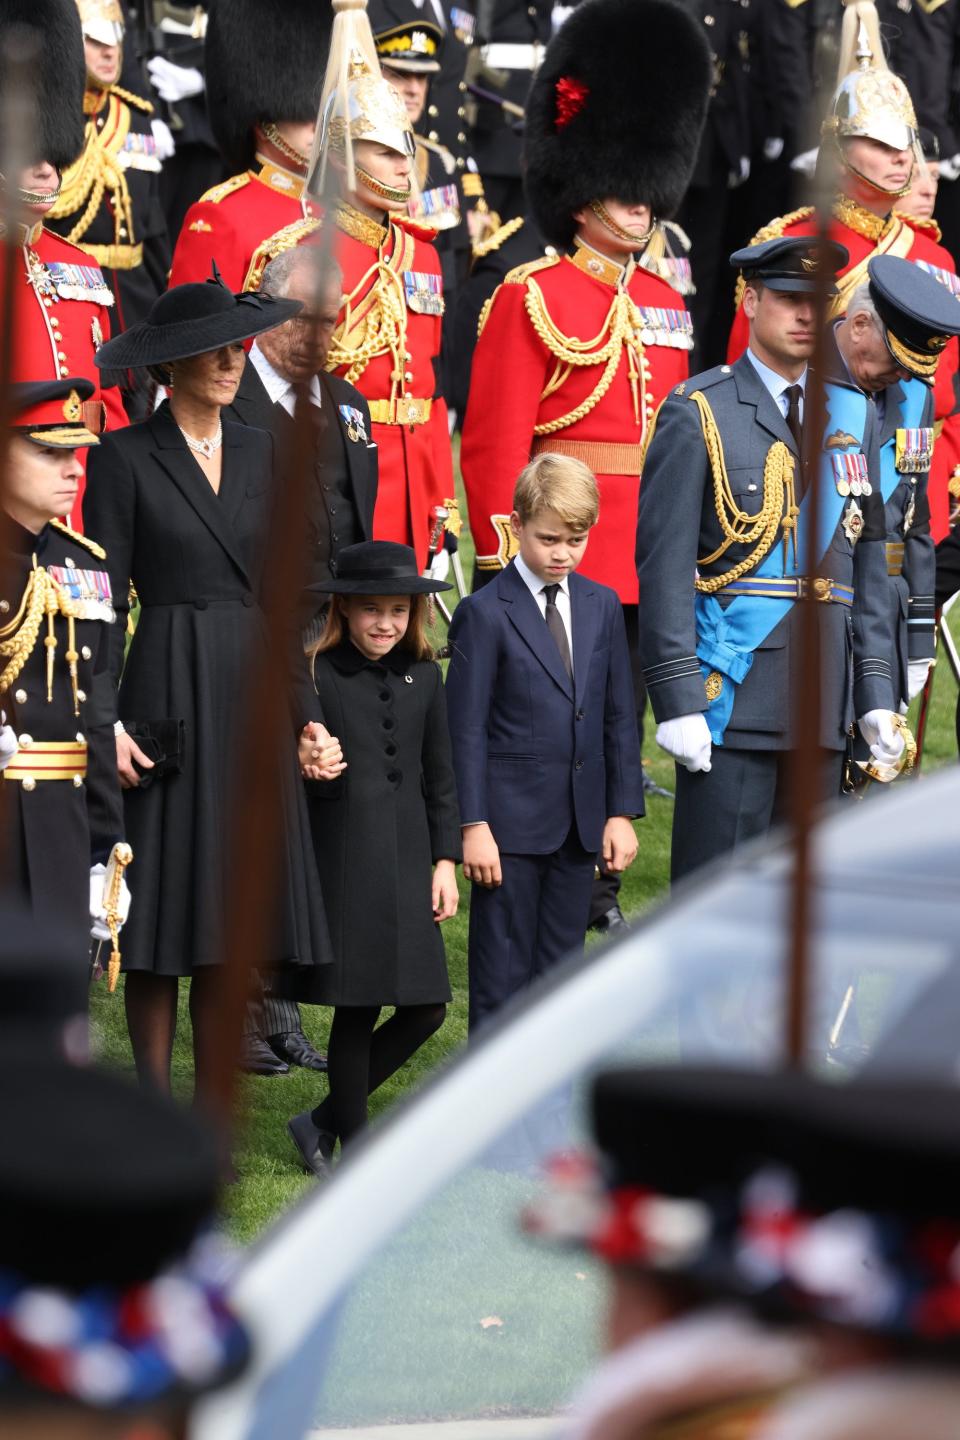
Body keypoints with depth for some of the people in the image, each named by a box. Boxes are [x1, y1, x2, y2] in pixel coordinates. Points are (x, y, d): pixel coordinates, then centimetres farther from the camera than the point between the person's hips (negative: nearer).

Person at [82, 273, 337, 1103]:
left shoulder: (260, 455, 12)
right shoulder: (126, 458, -3)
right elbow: (104, 598, -6)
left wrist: (305, 708, 10)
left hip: (252, 696, 5)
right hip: (168, 692, -5)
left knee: (236, 905, 5)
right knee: (167, 905, -2)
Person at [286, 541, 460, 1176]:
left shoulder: (424, 677, 9)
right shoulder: (316, 676, -6)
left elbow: (440, 778, 13)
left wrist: (445, 861, 9)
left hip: (407, 863, 5)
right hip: (344, 859, -5)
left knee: (425, 1009, 2)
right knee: (357, 1007, -1)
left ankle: (324, 1122, 18)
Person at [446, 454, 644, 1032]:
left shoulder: (602, 606, 9)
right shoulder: (484, 613, -6)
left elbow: (620, 718, 12)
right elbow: (467, 728, -7)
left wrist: (622, 811, 6)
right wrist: (473, 825, -12)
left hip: (580, 823, 5)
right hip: (510, 822, -5)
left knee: (560, 967, 9)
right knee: (503, 969, 0)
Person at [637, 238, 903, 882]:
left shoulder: (853, 414, 13)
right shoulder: (697, 414, -4)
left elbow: (869, 559, 15)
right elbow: (665, 565, -8)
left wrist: (877, 692, 9)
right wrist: (678, 700, -14)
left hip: (825, 700, 6)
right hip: (733, 688, -5)